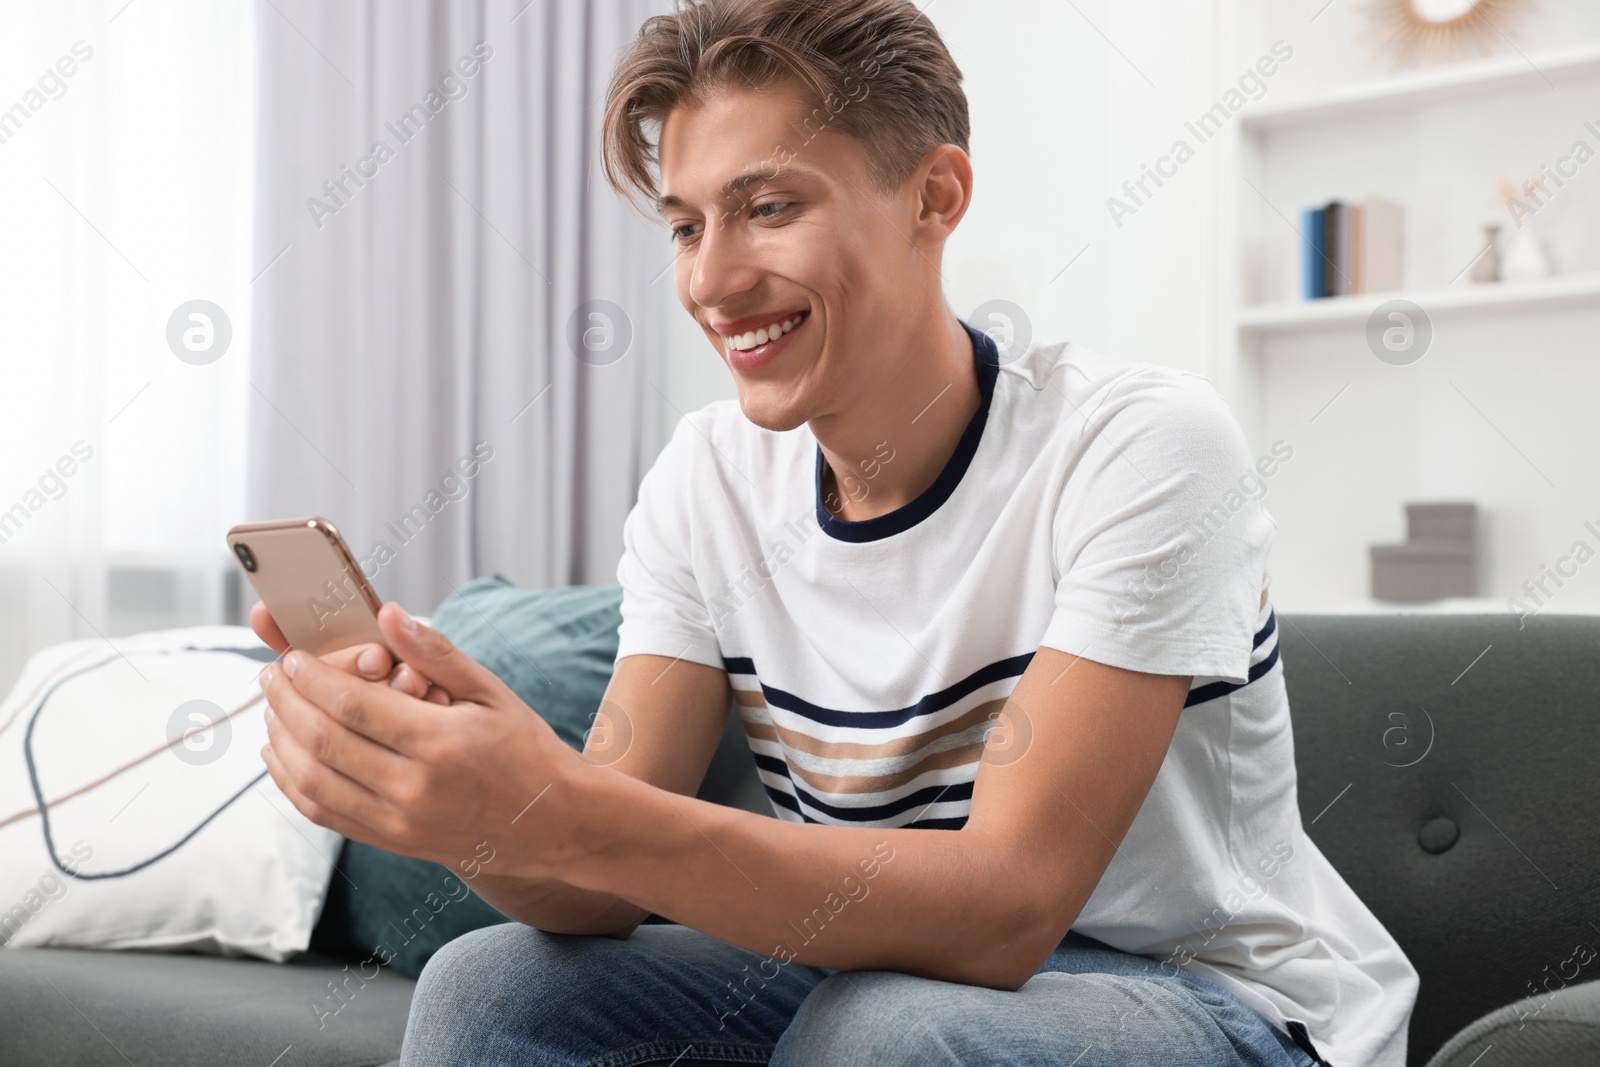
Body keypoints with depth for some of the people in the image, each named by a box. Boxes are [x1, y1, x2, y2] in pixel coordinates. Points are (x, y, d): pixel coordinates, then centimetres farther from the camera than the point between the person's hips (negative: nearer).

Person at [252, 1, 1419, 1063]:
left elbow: (1005, 911, -29)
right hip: (905, 961, 5)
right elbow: (603, 890, -10)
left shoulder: (1140, 446, -22)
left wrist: (558, 814, -40)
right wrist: (455, 790, -33)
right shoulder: (709, 475, -4)